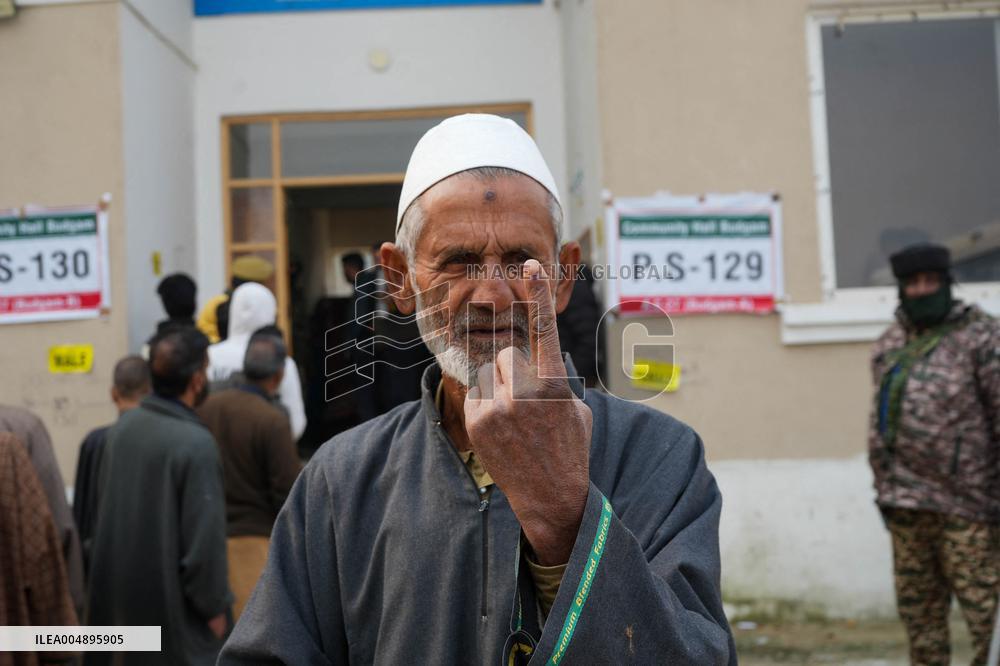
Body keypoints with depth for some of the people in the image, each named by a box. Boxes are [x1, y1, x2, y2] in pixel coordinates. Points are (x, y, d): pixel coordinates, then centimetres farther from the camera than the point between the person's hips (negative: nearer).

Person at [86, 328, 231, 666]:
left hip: (116, 587, 7)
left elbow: (103, 502, 11)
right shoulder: (196, 443, -23)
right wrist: (214, 606, -9)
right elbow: (204, 537, -21)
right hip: (169, 598, -7)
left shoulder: (123, 426, 0)